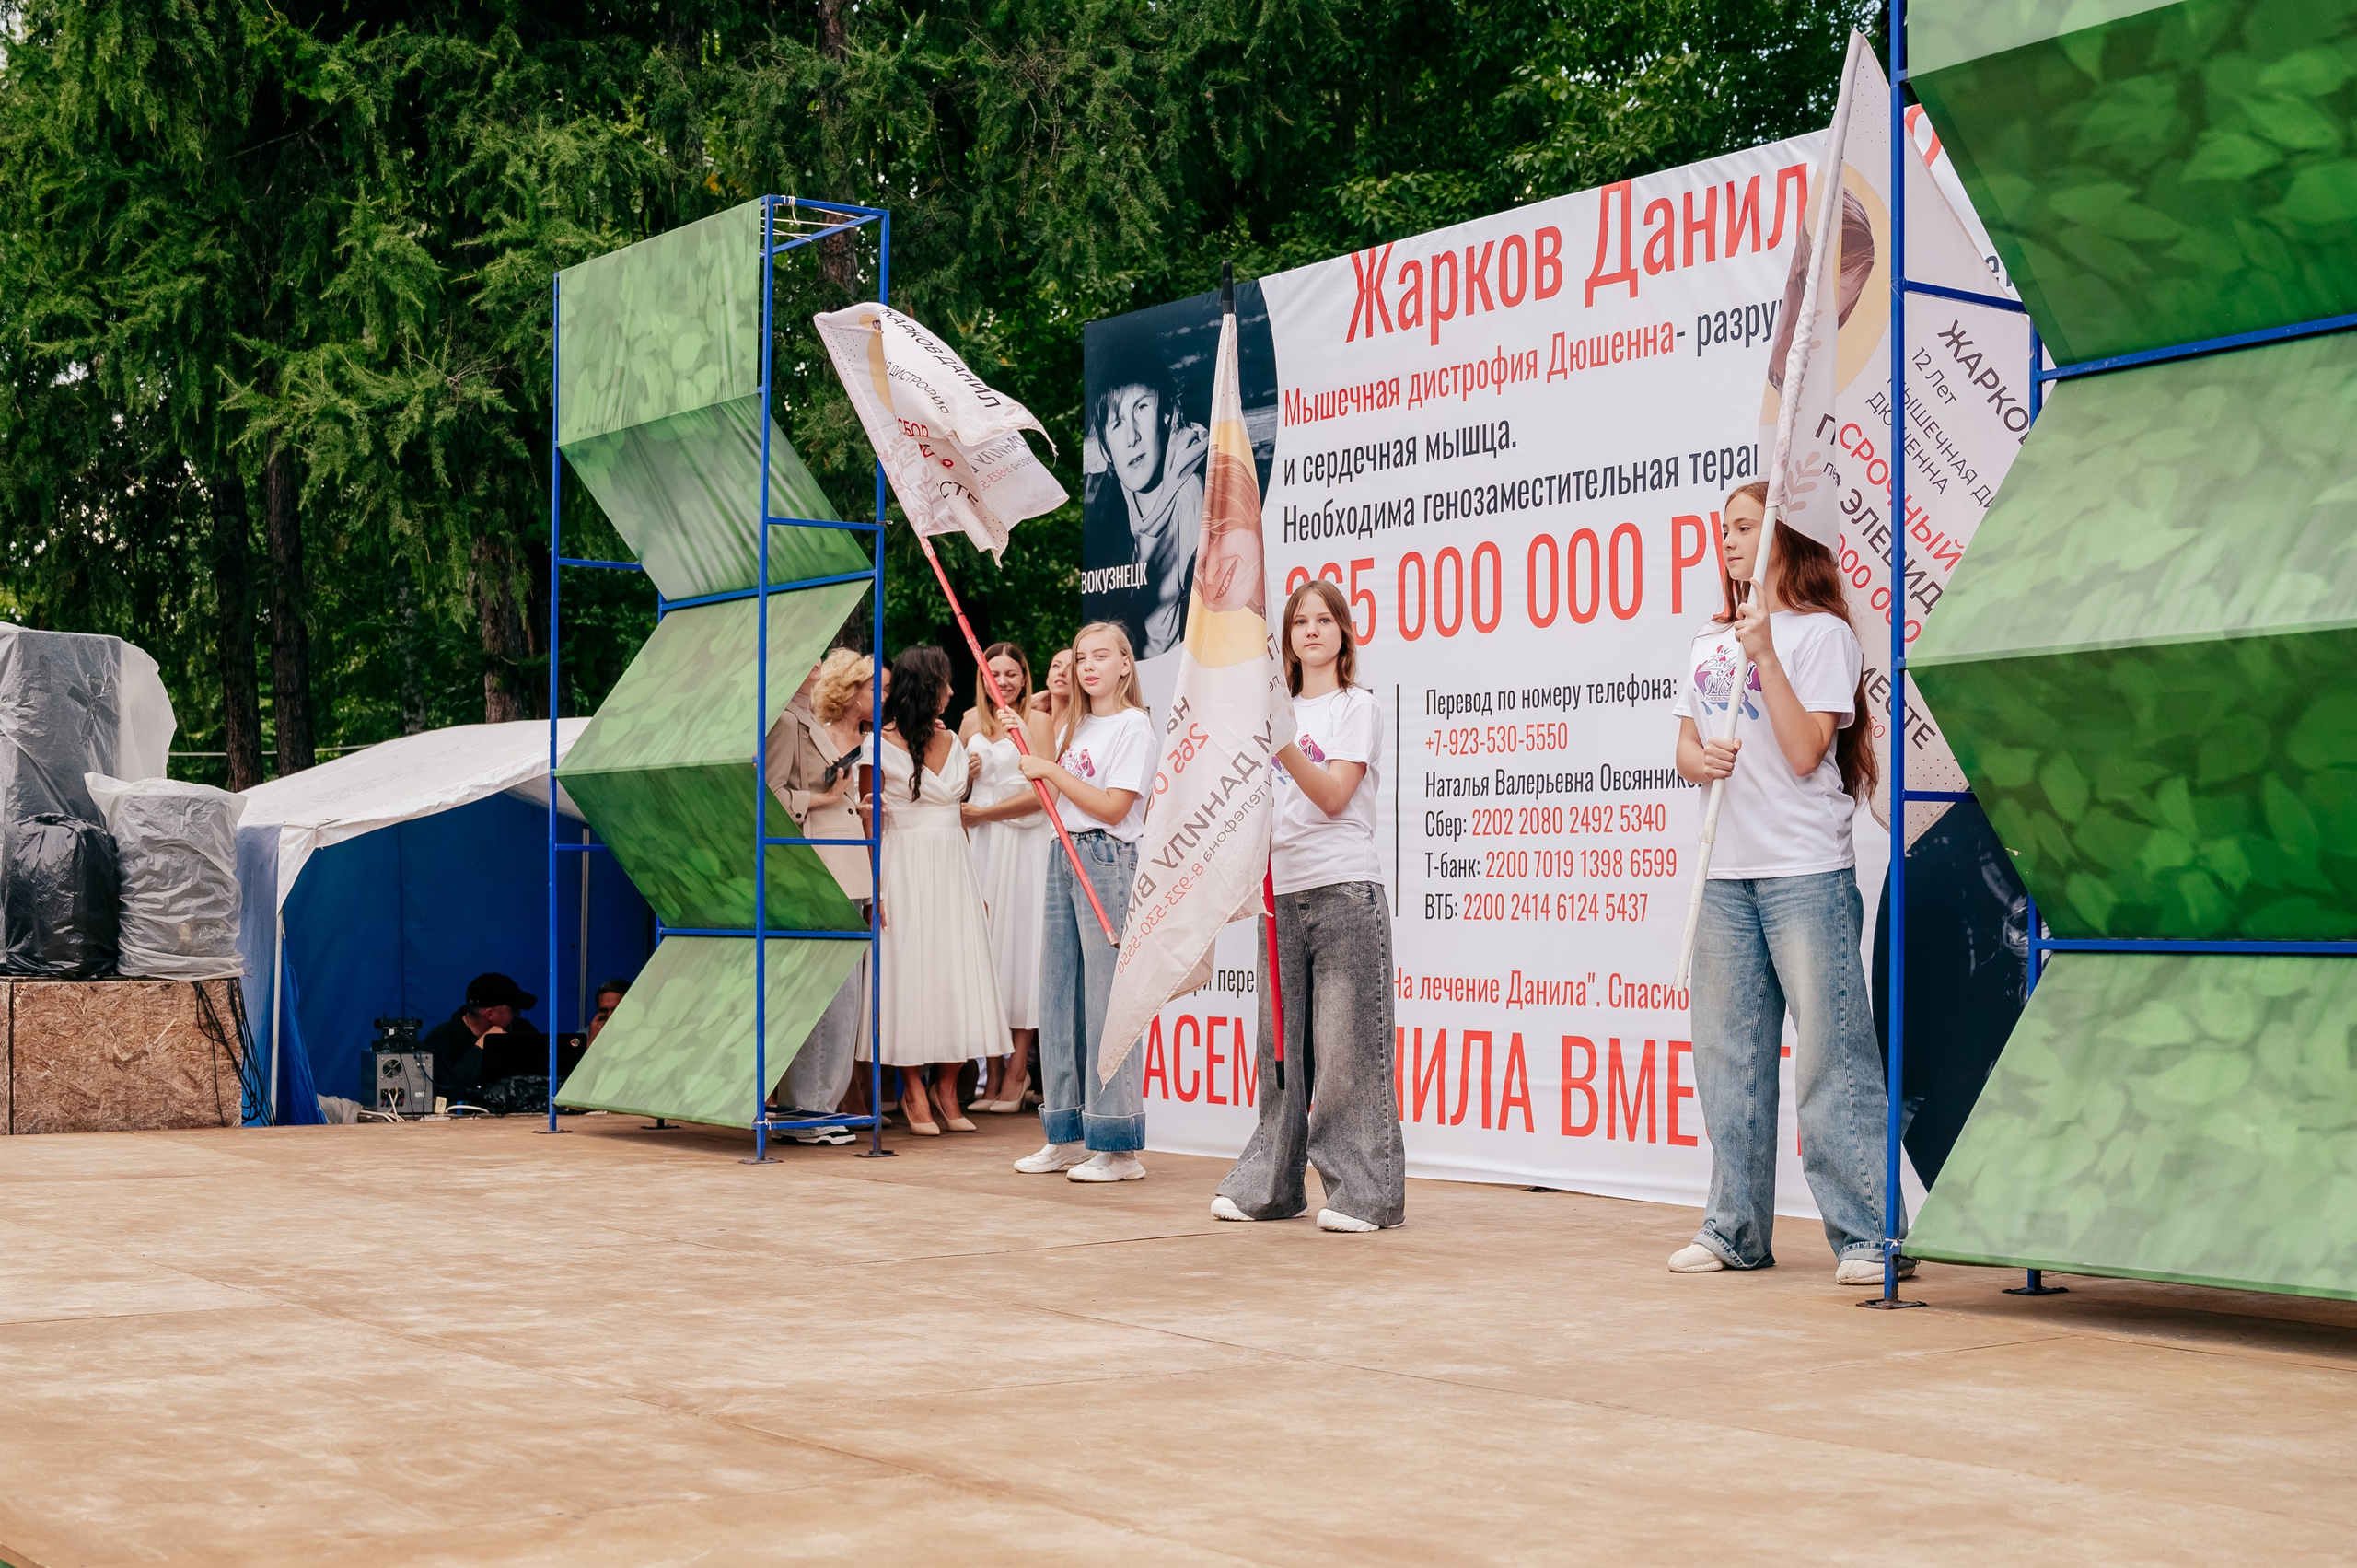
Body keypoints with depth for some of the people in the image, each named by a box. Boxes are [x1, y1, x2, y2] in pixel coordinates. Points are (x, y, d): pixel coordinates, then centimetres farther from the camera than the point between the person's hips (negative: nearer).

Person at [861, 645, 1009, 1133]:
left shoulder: (951, 741, 12)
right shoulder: (882, 745, -5)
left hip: (953, 868, 5)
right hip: (905, 868, -5)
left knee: (957, 971, 1)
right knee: (908, 969, -3)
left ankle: (947, 1086, 12)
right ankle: (913, 1092, 7)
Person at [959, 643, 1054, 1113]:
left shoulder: (1037, 722, -1)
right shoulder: (971, 721, 13)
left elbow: (1040, 793, -9)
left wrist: (982, 813, -6)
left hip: (1024, 844, -4)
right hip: (980, 845, 4)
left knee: (1018, 943, -4)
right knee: (982, 946, 3)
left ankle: (1017, 1070, 3)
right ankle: (993, 1073, 8)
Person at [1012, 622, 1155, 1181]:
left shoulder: (1133, 726, -6)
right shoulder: (1073, 727, 18)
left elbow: (1113, 806, -13)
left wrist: (1051, 770, -11)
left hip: (1109, 860, -8)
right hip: (1065, 856, 8)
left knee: (1106, 1002, -8)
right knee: (1058, 999, 8)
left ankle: (1119, 1149, -4)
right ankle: (1068, 1139, 16)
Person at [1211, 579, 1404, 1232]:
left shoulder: (1358, 707, 1)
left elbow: (1334, 795, -11)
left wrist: (1283, 745, -21)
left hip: (1345, 890, -6)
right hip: (1283, 891, 6)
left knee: (1347, 1045, -8)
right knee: (1280, 1044, 7)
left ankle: (1366, 1191, -4)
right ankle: (1269, 1184, 13)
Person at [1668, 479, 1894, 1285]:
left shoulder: (1821, 634, -2)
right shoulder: (1710, 641, 18)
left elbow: (1804, 752, -11)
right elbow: (1687, 743, 18)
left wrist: (1765, 652, -14)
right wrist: (1700, 759, -5)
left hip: (1807, 871, -7)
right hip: (1726, 872, 7)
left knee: (1831, 1052, -7)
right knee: (1727, 1052, 8)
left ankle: (1870, 1233, -3)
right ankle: (1736, 1229, 16)